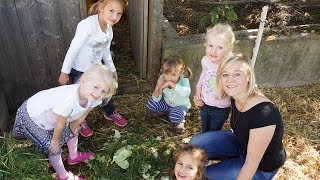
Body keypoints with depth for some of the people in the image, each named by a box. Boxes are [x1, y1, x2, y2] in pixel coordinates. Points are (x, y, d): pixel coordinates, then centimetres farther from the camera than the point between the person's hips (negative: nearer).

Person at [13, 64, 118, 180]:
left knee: (72, 131, 21)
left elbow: (82, 116, -4)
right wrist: (56, 140, -9)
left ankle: (73, 156, 48)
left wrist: (73, 127, 12)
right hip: (32, 116, -7)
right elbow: (60, 124, -27)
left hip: (50, 113, 7)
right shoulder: (67, 100, -46)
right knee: (54, 149, -1)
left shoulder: (94, 99, -24)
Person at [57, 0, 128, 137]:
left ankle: (110, 112, 49)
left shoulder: (108, 28, -4)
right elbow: (73, 49, -25)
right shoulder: (88, 25, -31)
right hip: (79, 71, -7)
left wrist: (112, 69, 18)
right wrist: (64, 72, -18)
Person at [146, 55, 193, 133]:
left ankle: (180, 121, 4)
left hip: (180, 105, -4)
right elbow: (156, 99, -17)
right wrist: (157, 87, -36)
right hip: (166, 103, 5)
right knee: (150, 104, -14)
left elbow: (186, 93, -57)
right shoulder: (162, 79, -23)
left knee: (175, 117, -34)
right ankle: (163, 111, 18)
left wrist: (171, 83, -55)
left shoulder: (184, 80, -32)